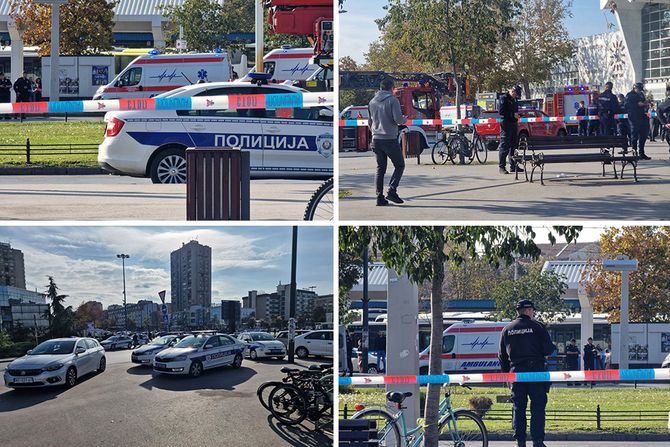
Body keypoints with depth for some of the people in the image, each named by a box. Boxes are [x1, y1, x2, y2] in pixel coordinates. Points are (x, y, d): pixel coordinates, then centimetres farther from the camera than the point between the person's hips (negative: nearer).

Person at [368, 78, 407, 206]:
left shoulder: (372, 102, 11)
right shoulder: (393, 100, -9)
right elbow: (398, 119, -17)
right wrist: (404, 119, 4)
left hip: (376, 140, 6)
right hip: (390, 139, -6)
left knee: (380, 169, 11)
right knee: (399, 165, 6)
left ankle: (380, 197, 6)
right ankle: (392, 191, -9)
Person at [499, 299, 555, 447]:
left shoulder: (507, 329, 8)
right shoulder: (537, 327, -4)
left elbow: (502, 355, 11)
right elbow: (548, 349, -7)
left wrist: (506, 373, 19)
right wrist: (554, 348, 16)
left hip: (516, 372, 3)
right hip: (536, 371, -3)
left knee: (518, 407, 8)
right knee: (538, 407, 0)